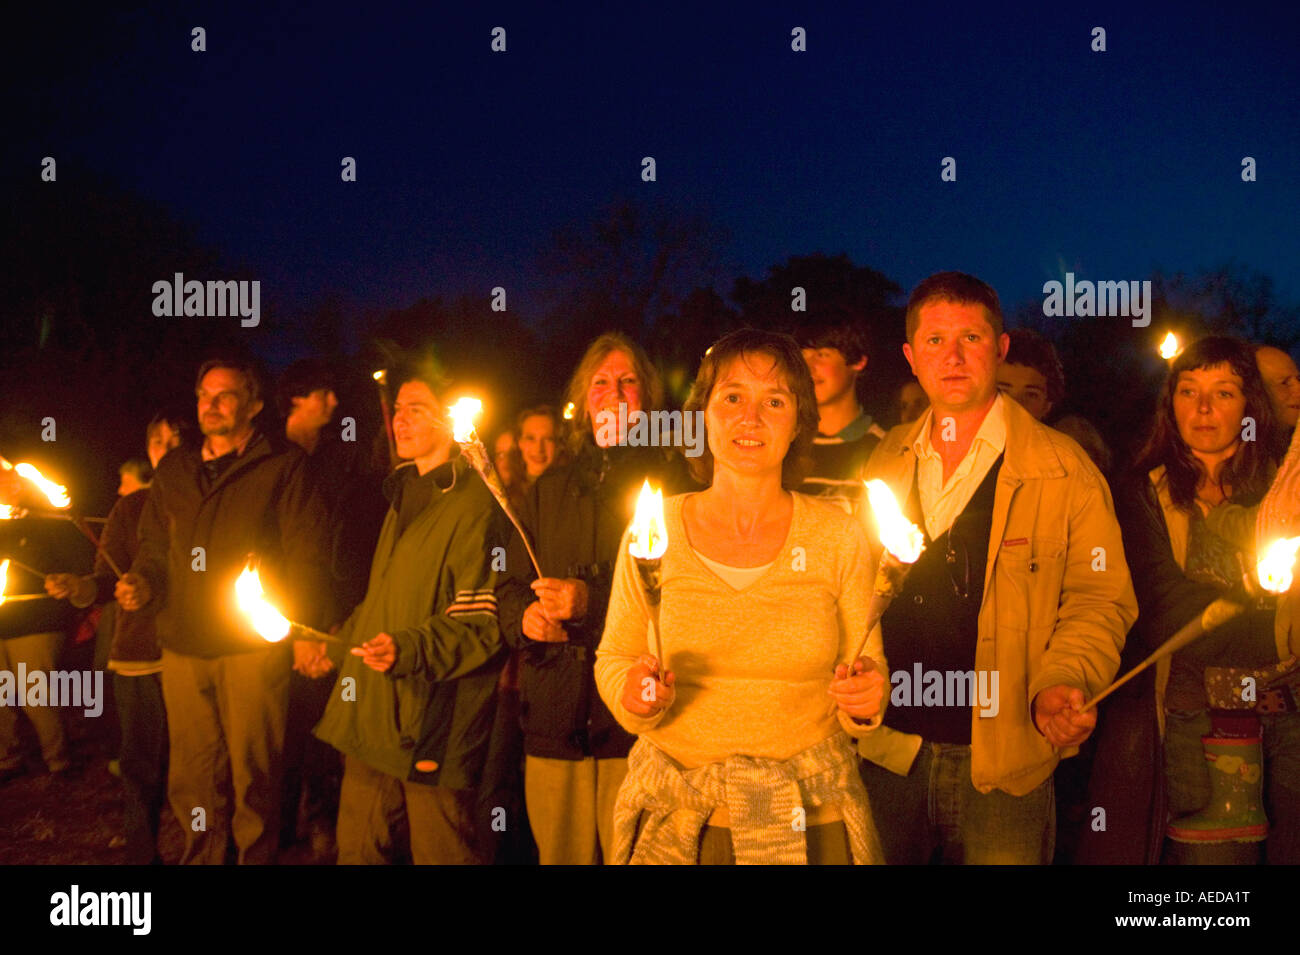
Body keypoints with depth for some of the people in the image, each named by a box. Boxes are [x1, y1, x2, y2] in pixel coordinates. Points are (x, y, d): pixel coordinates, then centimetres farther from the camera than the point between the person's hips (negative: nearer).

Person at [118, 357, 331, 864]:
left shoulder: (284, 467, 0)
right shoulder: (173, 469, 16)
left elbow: (308, 555, -4)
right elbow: (155, 546, 23)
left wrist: (298, 628, -12)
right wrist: (142, 581, 3)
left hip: (254, 646, -4)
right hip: (183, 646, 4)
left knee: (252, 773, 2)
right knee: (192, 778, 9)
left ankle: (256, 855, 17)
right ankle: (202, 856, 23)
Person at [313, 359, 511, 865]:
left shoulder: (475, 505, -12)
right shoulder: (404, 496, 19)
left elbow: (481, 625, -17)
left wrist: (408, 649, -28)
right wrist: (339, 639, 21)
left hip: (433, 727, -9)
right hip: (373, 717, 9)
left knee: (440, 852, 0)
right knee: (357, 847, 14)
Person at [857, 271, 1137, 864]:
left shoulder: (1063, 470, -2)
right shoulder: (885, 462, 9)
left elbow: (1099, 598, -2)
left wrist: (1062, 683, -18)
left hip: (1004, 766, -3)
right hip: (888, 753, 3)